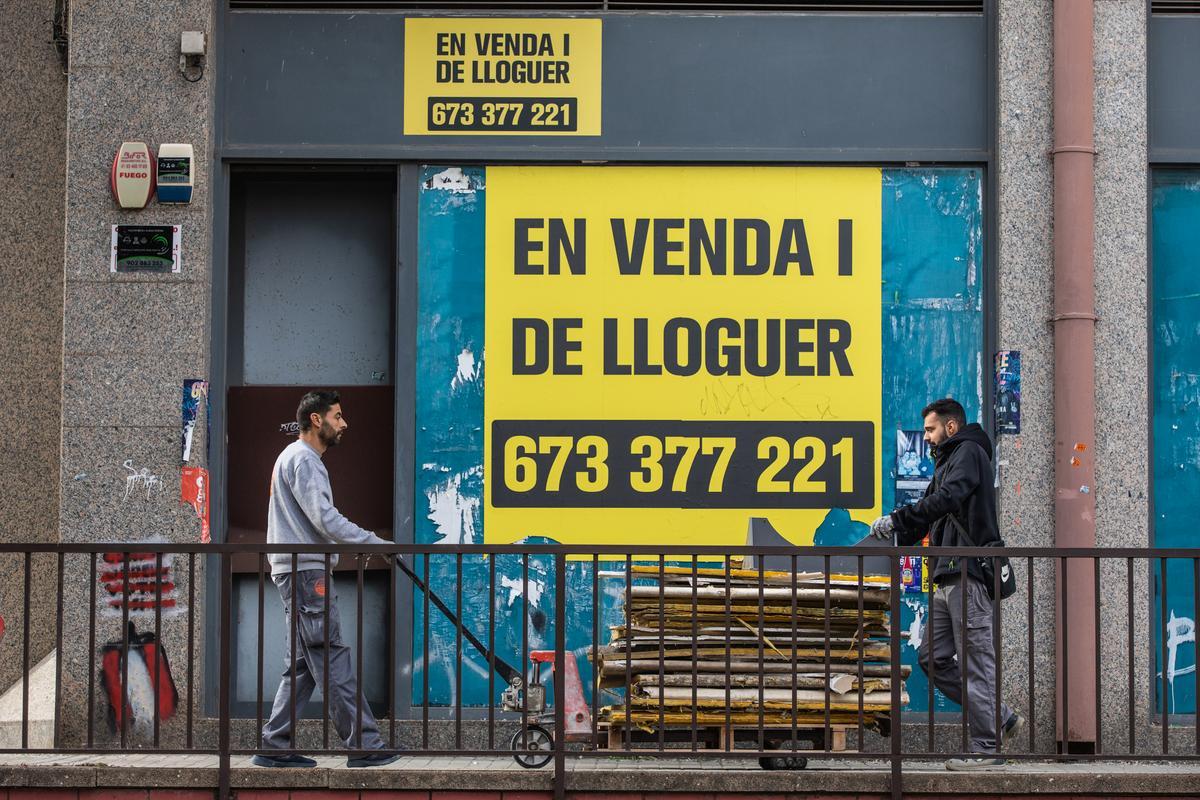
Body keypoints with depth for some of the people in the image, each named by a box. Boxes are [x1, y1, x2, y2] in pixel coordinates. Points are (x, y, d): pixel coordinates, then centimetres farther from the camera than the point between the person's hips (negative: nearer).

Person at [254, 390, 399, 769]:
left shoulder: (296, 458, 23)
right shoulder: (303, 460, -10)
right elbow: (325, 520, -20)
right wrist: (378, 544, -19)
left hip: (300, 573, 10)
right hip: (305, 571, -10)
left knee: (302, 666, 9)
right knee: (333, 660, -10)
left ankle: (275, 747, 9)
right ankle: (364, 744, -10)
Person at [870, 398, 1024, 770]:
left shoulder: (969, 452, -3)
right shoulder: (947, 463, 27)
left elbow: (946, 499, -20)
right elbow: (928, 515, 24)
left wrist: (896, 519, -20)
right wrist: (890, 540, 12)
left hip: (968, 574, -10)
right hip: (949, 577, 10)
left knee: (975, 660, -8)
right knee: (934, 658, 8)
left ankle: (987, 749, -4)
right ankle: (1001, 718, 13)